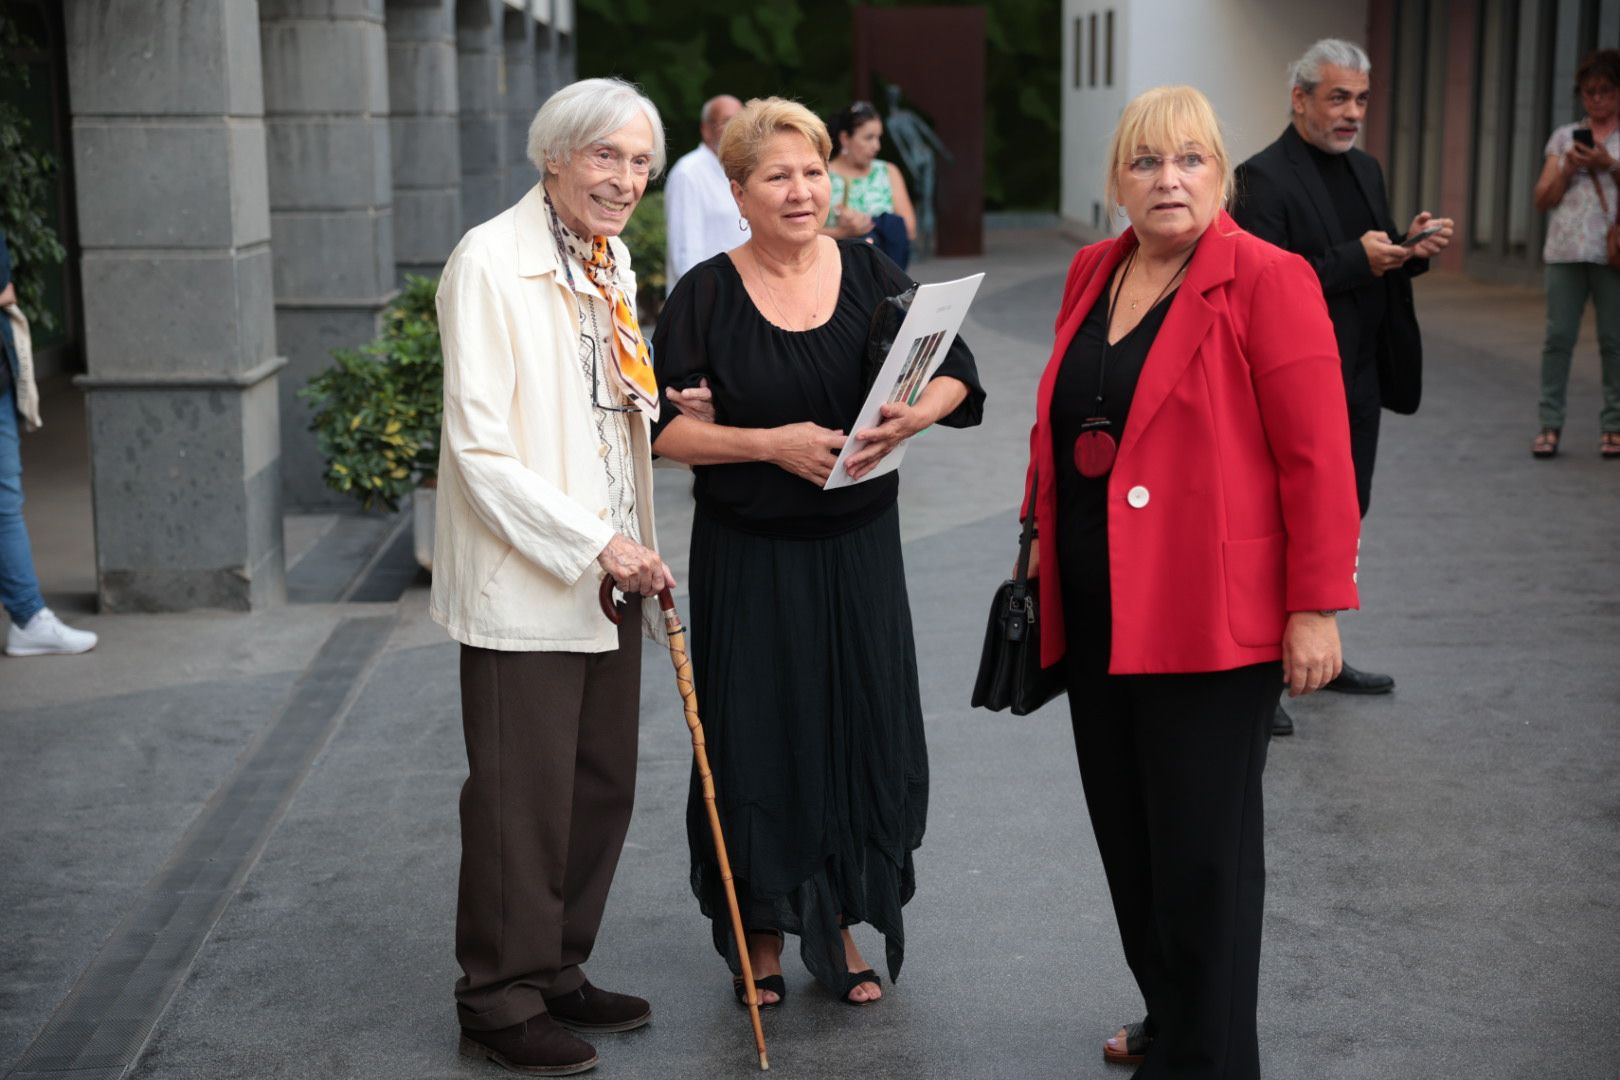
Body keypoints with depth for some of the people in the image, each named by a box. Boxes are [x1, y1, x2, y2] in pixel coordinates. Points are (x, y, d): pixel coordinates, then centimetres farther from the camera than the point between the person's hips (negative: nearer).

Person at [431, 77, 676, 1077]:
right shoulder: (491, 262, -13)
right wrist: (594, 543, -20)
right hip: (523, 585, -8)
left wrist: (668, 409, 4)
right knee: (523, 798, 0)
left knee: (602, 786, 13)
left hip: (608, 580, 8)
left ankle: (557, 973, 28)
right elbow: (481, 447, -18)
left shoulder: (611, 264, 13)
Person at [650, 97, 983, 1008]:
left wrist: (914, 416, -19)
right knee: (760, 739, 4)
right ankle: (762, 934, 22)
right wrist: (772, 443, -20)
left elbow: (956, 370, 3)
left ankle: (840, 925, 25)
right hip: (750, 557, -2)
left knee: (865, 732, 6)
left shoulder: (869, 273, 1)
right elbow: (666, 428, -7)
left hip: (858, 547, 2)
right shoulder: (707, 294, -6)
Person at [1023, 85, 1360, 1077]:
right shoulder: (1093, 273, 10)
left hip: (1210, 618, -7)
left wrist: (1317, 607, -15)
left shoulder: (1268, 281, -11)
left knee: (1203, 850, 2)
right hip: (1096, 612, 7)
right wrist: (1043, 537, 17)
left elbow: (1318, 457, -13)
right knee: (1128, 836, 15)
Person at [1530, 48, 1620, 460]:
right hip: (1566, 250, 2)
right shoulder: (1565, 136, 15)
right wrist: (1567, 168, -4)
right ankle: (1550, 424, 0)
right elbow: (1543, 199, 11)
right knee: (1558, 336, -3)